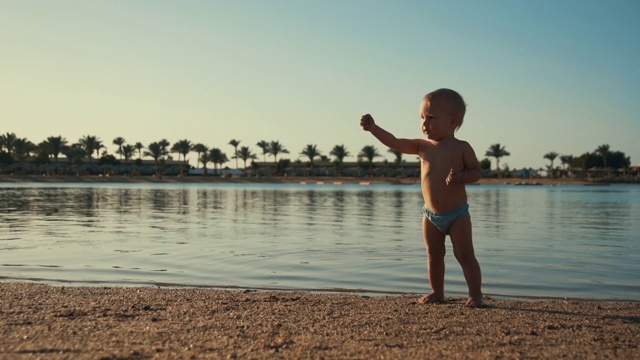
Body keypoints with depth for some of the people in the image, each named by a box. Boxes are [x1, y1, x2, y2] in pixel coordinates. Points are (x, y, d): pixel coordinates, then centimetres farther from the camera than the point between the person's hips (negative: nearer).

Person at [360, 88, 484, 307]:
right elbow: (395, 143, -4)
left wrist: (460, 177, -27)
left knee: (465, 255, -2)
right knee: (434, 255, 12)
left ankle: (475, 294, 9)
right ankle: (437, 292, 25)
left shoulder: (461, 148, -7)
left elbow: (476, 172, -7)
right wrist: (373, 128, -16)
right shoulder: (422, 147, 2)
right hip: (431, 215, 4)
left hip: (457, 214, -4)